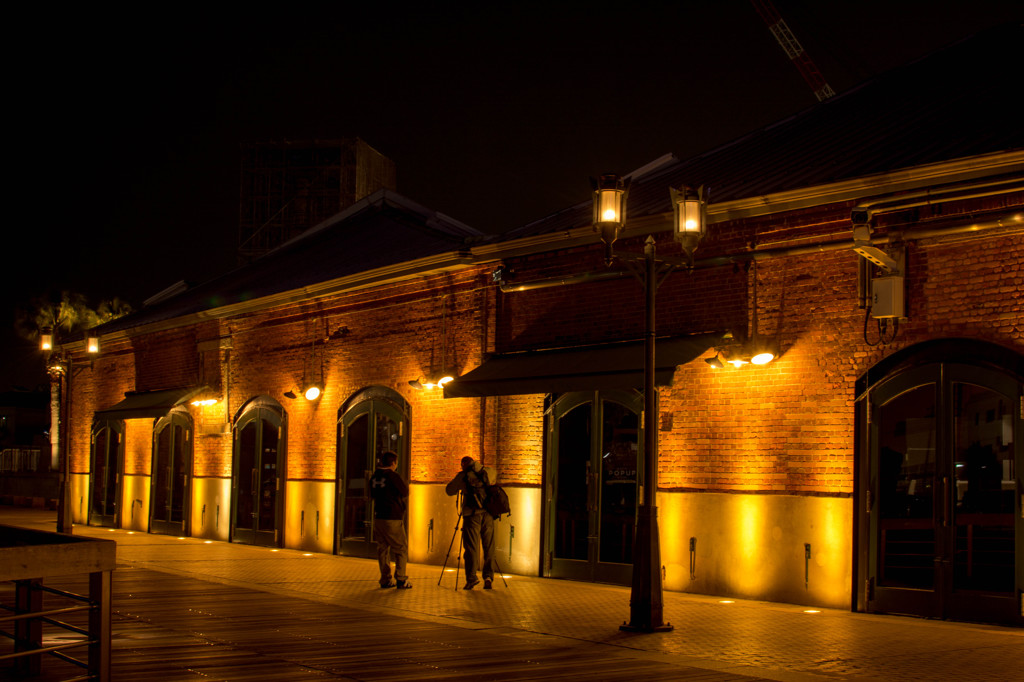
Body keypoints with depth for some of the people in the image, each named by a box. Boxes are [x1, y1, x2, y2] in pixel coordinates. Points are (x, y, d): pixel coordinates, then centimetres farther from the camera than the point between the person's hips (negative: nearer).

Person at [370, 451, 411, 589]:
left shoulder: (374, 476, 9)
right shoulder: (392, 475, -13)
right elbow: (405, 492, -7)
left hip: (378, 517, 7)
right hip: (393, 518, -7)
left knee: (383, 548, 10)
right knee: (401, 548, 2)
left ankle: (385, 579, 9)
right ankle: (401, 579, -3)